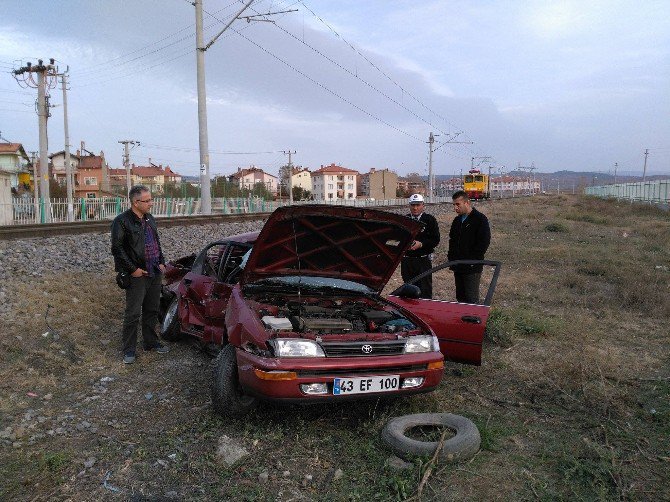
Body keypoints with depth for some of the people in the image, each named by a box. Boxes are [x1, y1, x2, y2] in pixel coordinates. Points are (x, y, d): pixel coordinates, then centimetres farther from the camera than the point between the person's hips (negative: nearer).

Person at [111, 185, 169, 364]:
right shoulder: (121, 221, -11)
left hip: (155, 273, 7)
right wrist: (133, 269, -16)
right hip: (138, 275, -7)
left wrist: (161, 262, 10)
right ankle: (128, 351, 8)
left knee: (152, 311, 16)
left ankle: (151, 342, 29)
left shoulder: (150, 219, 13)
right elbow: (117, 249, -14)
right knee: (133, 314, -2)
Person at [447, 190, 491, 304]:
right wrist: (451, 256, 10)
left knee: (472, 300, -5)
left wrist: (471, 260, -16)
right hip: (458, 267, 8)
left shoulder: (480, 219, -9)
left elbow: (484, 243, -14)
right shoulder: (457, 220, 14)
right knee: (460, 298, 13)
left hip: (472, 268, -7)